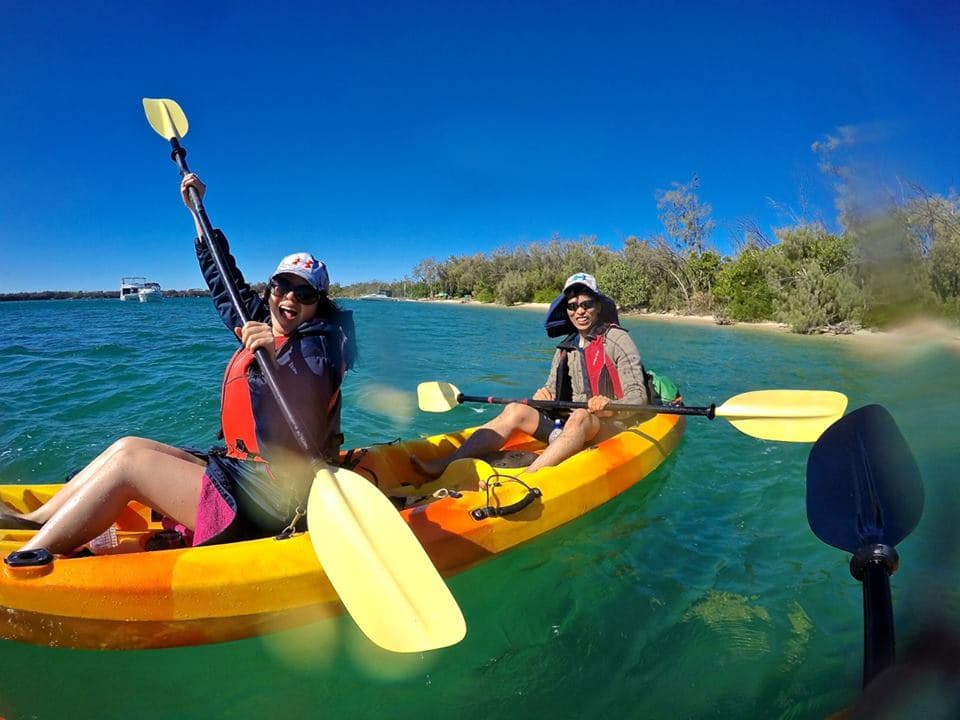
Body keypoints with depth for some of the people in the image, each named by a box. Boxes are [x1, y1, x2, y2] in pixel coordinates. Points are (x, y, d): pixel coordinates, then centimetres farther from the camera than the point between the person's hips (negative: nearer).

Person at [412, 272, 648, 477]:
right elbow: (552, 391, 14)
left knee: (580, 416, -38)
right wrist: (544, 395, -10)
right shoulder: (565, 349, 13)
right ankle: (445, 466, -29)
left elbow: (638, 397, -9)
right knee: (515, 410, -15)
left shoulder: (617, 340, -3)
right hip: (570, 428, 5)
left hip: (613, 425, -5)